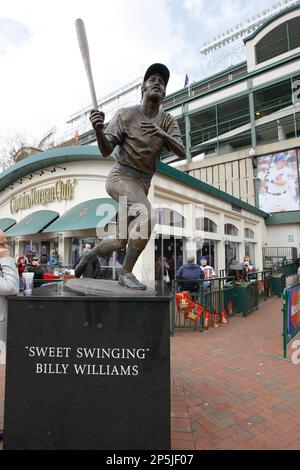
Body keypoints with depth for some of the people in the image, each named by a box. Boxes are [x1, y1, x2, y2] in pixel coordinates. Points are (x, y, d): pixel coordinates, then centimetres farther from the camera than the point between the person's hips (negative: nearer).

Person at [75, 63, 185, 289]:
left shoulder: (168, 120, 6)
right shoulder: (126, 114, -3)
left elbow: (181, 152, -9)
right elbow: (106, 151, -9)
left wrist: (162, 134, -28)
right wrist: (98, 129, -30)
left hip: (142, 185, 5)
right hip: (121, 177, -5)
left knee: (122, 240, 8)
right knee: (148, 217, -29)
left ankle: (90, 255, 37)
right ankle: (126, 273, -12)